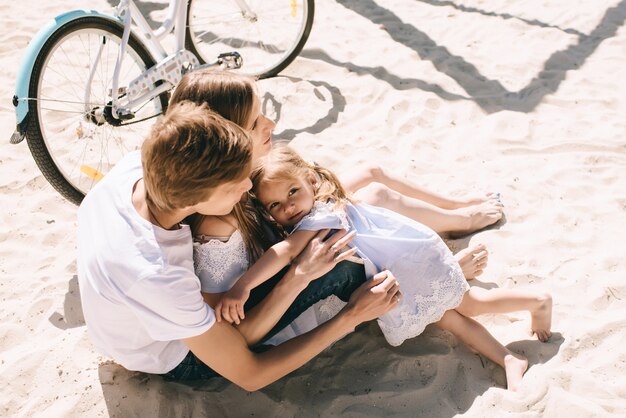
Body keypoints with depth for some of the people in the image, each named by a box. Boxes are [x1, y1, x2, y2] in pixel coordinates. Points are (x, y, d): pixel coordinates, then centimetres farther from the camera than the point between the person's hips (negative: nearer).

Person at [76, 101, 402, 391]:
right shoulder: (157, 280, -44)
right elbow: (249, 374, -29)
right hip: (173, 359, -6)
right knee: (339, 267, -12)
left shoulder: (137, 165, -26)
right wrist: (352, 316, -26)